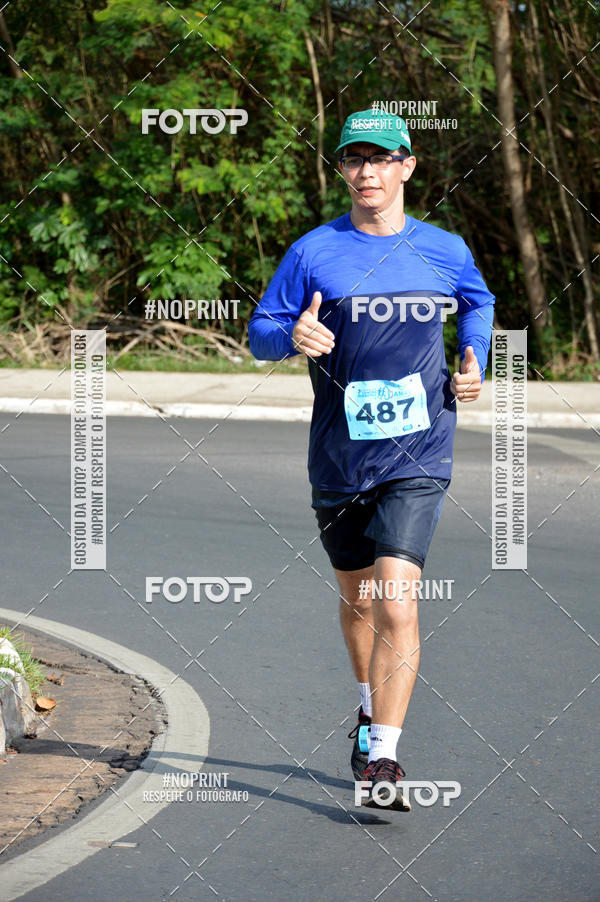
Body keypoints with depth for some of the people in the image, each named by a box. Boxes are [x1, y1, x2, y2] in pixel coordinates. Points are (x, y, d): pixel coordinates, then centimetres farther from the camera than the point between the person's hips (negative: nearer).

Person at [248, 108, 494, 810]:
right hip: (339, 460, 2)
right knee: (357, 599, 18)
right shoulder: (313, 252, -1)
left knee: (396, 605, -16)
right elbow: (259, 332, 2)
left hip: (417, 458, -2)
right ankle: (371, 709, 45)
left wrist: (474, 366, 8)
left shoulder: (445, 251, 4)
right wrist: (293, 335, -20)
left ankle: (382, 759, -15)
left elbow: (478, 303, 25)